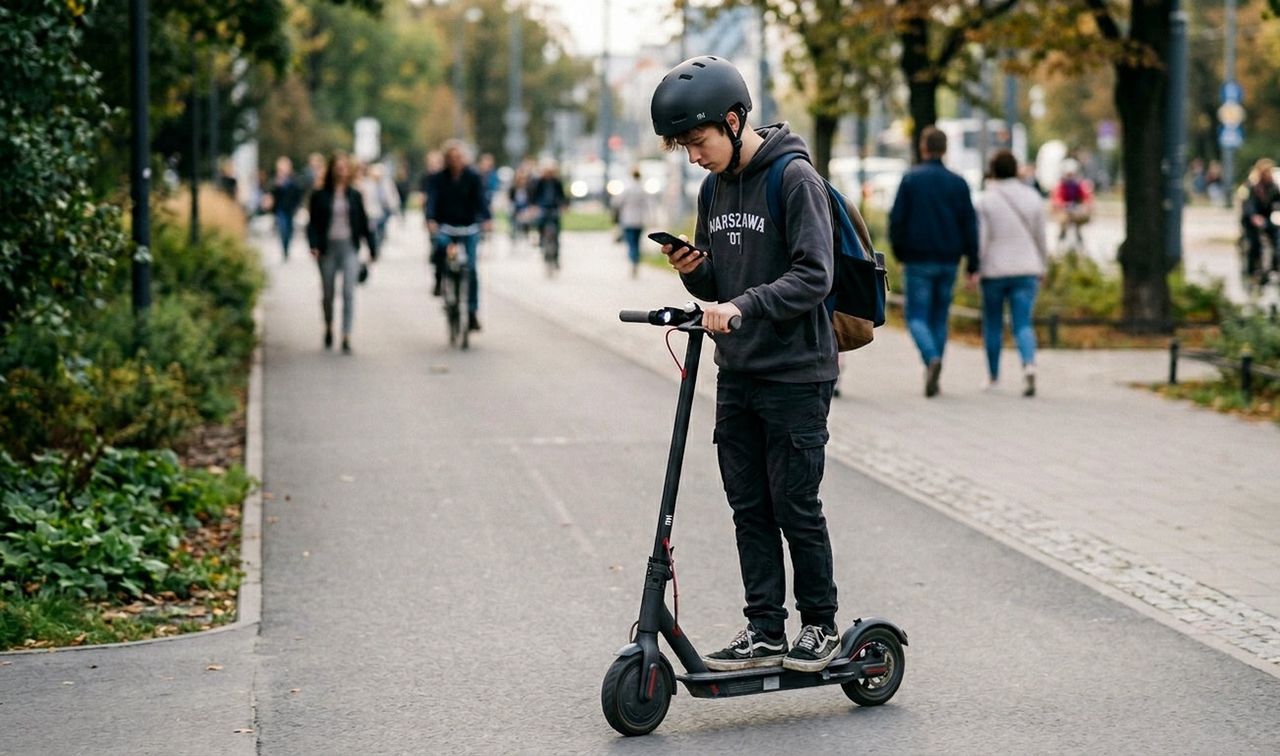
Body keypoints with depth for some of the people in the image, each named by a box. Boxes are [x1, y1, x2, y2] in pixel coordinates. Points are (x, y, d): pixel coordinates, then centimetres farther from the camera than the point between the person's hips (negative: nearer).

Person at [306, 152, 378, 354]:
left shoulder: (354, 196, 6)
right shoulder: (320, 196, 1)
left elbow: (364, 223, 11)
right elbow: (313, 223, 0)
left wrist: (372, 247, 12)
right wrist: (314, 245, -14)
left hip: (350, 247, 0)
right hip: (328, 248, 0)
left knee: (349, 292, -11)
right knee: (327, 292, 11)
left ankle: (346, 337, -13)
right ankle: (328, 328, 36)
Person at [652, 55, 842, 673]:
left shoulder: (795, 178, -12)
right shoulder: (716, 187, 12)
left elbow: (814, 276, -20)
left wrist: (744, 306, -30)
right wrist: (693, 270, -5)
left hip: (795, 374, -7)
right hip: (736, 373, 7)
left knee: (795, 506, -1)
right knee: (749, 507, 8)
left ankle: (821, 626, 14)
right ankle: (764, 631, 14)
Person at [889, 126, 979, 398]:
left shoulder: (911, 179, -4)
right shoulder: (958, 182, 4)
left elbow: (897, 219, -5)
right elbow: (970, 224, 2)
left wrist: (899, 253, 9)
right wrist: (972, 264, 4)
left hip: (918, 261, -3)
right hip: (948, 261, 3)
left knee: (917, 316, 1)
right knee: (939, 317, 12)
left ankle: (932, 358, -25)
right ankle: (933, 378, 12)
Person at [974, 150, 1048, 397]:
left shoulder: (986, 200, -6)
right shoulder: (1032, 197, 5)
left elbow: (980, 239, -10)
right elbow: (1041, 237, 10)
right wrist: (1041, 267, 21)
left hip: (994, 270, -2)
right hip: (1026, 269, 2)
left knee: (992, 324, 11)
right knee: (1023, 323, -2)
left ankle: (993, 377, 21)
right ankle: (1029, 364, -28)